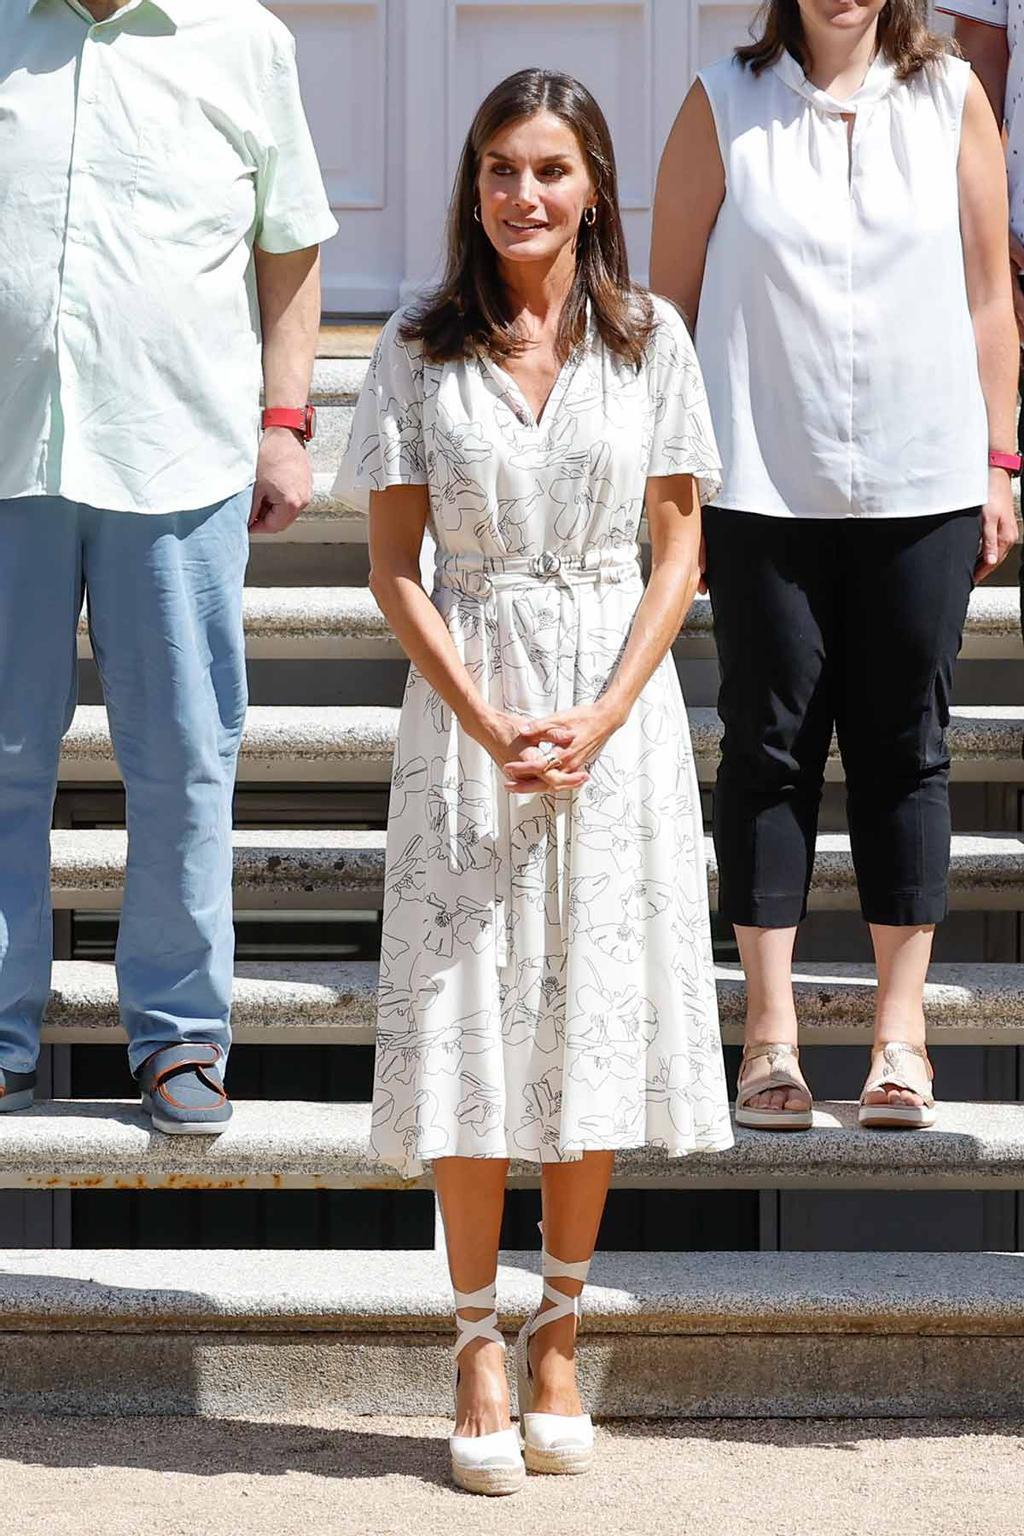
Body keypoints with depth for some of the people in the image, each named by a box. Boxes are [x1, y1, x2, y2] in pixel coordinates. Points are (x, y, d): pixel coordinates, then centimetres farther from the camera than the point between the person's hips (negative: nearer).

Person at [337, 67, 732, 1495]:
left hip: (617, 699, 1)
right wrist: (487, 723, -12)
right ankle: (478, 1338, 11)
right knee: (470, 1017, 0)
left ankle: (560, 1331, 18)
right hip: (466, 695, 0)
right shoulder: (419, 349, 0)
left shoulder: (649, 339, 2)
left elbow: (678, 555, 1)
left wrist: (600, 718, -11)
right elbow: (395, 566, -1)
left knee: (595, 1015, 4)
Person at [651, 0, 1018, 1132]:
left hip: (922, 484, 1)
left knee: (905, 746, 5)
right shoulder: (725, 104, 2)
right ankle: (770, 1037, 9)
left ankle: (901, 1037, 12)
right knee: (769, 741, 2)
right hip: (762, 485, -1)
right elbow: (671, 295, 3)